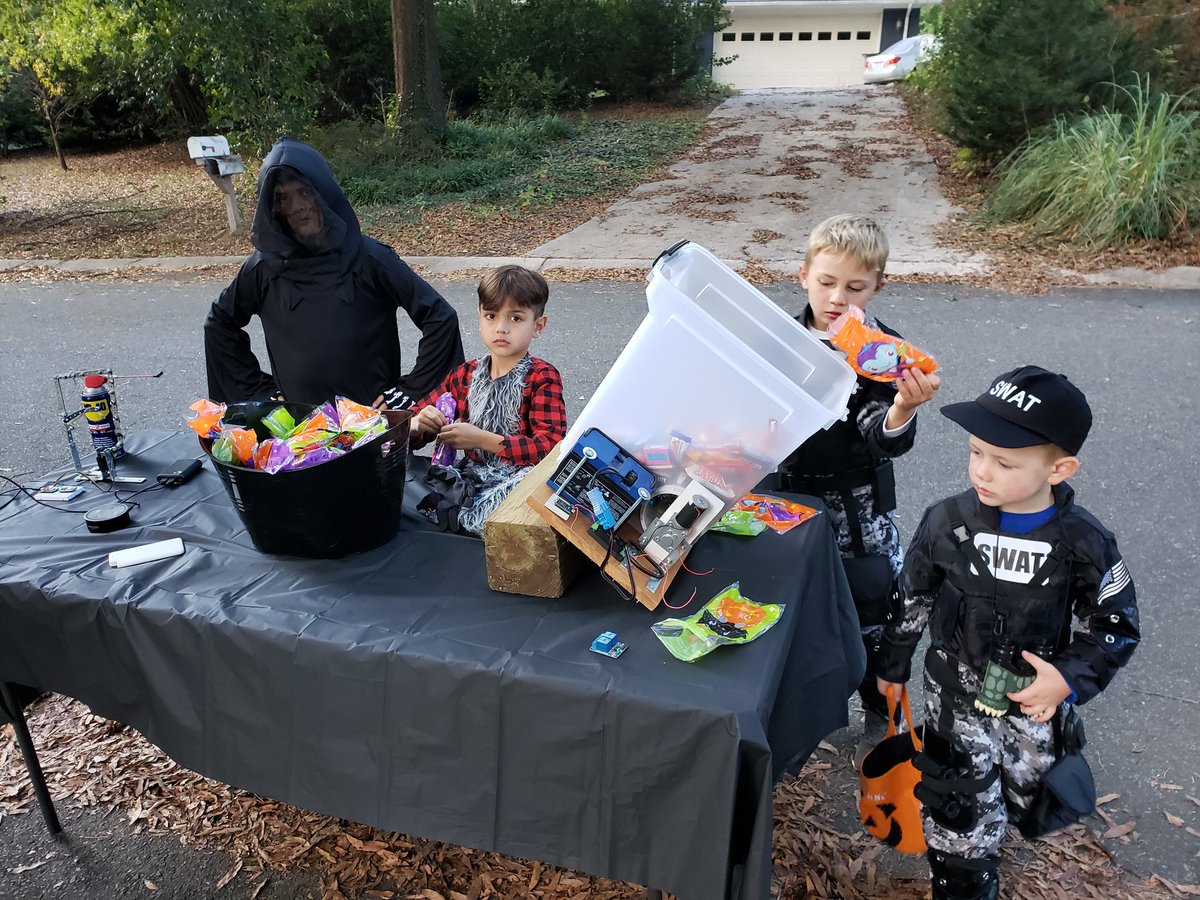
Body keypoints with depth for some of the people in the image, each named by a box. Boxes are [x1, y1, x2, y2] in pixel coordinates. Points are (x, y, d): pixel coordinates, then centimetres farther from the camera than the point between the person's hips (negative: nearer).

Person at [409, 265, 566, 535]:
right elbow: (412, 425, 16)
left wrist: (481, 439, -21)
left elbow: (550, 445, -18)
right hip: (471, 480, 4)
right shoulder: (465, 374, 11)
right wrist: (419, 424, -10)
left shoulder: (542, 378, -4)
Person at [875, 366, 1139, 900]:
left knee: (1030, 804, 25)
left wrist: (1070, 678, -21)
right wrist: (892, 665, 8)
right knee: (961, 821, 4)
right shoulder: (947, 522, -17)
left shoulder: (1084, 543, -18)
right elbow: (912, 598, -3)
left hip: (1037, 702, 2)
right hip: (957, 699, -1)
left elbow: (1116, 626, -5)